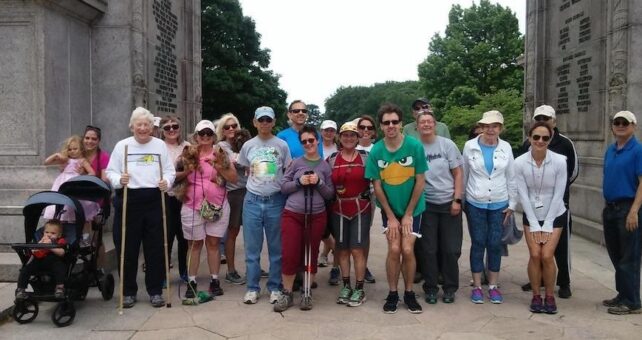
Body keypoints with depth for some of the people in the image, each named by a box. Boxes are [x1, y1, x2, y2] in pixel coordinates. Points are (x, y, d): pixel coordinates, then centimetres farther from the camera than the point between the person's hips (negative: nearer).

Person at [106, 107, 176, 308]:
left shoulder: (160, 145, 9)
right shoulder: (122, 146, 5)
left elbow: (170, 171, 7)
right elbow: (110, 172, 4)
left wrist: (166, 182, -14)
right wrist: (119, 180, -17)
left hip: (154, 201, 1)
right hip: (128, 201, -1)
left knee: (155, 248, 4)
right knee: (127, 249, 4)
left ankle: (155, 291, 16)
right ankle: (128, 292, 18)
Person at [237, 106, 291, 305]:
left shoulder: (282, 145, 1)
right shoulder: (248, 146, 6)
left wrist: (288, 197, -3)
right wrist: (256, 185, 8)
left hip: (276, 201, -1)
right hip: (252, 202, 1)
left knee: (276, 248, 6)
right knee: (252, 248, 6)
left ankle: (275, 288, 17)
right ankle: (252, 288, 16)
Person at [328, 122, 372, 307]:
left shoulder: (366, 157, 0)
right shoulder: (332, 159, 5)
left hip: (361, 209, -2)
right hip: (338, 210, 2)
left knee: (357, 249, -3)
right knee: (342, 249, 7)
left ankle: (359, 289, 6)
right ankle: (346, 286, 18)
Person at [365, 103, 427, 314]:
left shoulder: (415, 146, -16)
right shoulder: (376, 151, -11)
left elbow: (420, 182, -10)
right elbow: (377, 186, -5)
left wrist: (408, 214, -9)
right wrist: (391, 217, -7)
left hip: (412, 208, -1)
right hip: (389, 208, 1)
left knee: (407, 249, -7)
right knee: (394, 249, -6)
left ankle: (409, 293, 14)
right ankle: (392, 293, 12)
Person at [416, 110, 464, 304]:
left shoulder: (447, 145, -2)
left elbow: (458, 174, 0)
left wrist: (457, 200, -7)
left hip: (449, 203, 0)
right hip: (426, 205, 0)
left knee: (450, 249, 4)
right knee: (428, 249, 5)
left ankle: (450, 288, 19)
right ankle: (430, 288, 19)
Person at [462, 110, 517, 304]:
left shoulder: (506, 148, 0)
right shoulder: (470, 146, -4)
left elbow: (511, 178, 6)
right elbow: (463, 175, 3)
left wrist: (512, 204, 6)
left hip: (499, 204, 1)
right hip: (475, 204, -1)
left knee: (495, 245, 5)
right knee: (478, 244, 4)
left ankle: (493, 286, 17)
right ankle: (477, 286, 14)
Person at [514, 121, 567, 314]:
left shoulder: (559, 161, -16)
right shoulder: (520, 163, -14)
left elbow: (558, 195, -12)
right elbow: (523, 195, -10)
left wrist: (547, 225, -11)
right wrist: (534, 225, -9)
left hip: (555, 215, -1)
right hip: (531, 215, 1)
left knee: (547, 255, -9)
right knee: (535, 255, -7)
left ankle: (550, 296, 10)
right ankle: (536, 296, 11)